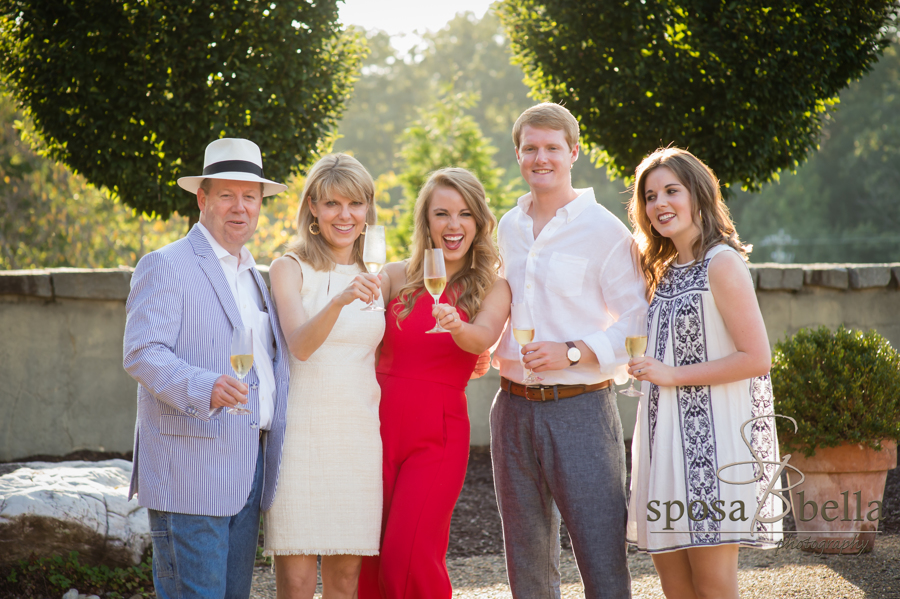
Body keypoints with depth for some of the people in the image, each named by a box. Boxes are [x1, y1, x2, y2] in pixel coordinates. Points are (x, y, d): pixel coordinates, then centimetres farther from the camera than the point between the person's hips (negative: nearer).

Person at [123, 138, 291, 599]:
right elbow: (142, 353, -15)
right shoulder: (165, 266, -3)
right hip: (191, 471, -8)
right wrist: (204, 387, -30)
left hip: (248, 471, 8)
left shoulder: (252, 276, 23)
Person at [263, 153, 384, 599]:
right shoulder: (290, 269, -1)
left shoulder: (374, 276, 14)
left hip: (360, 435, 4)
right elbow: (300, 344, -17)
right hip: (302, 429, -4)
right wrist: (340, 300, -34)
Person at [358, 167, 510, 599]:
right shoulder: (397, 277, 9)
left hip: (437, 436, -2)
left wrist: (456, 326, -38)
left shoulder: (492, 288, 4)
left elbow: (483, 338, -16)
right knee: (368, 559, 2)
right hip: (378, 423, 2)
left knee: (408, 558, -13)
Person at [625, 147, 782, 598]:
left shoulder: (722, 264, -10)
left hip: (715, 437, -8)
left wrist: (672, 375, -14)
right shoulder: (664, 269, 16)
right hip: (668, 434, 8)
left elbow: (757, 358, -16)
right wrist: (645, 368, 7)